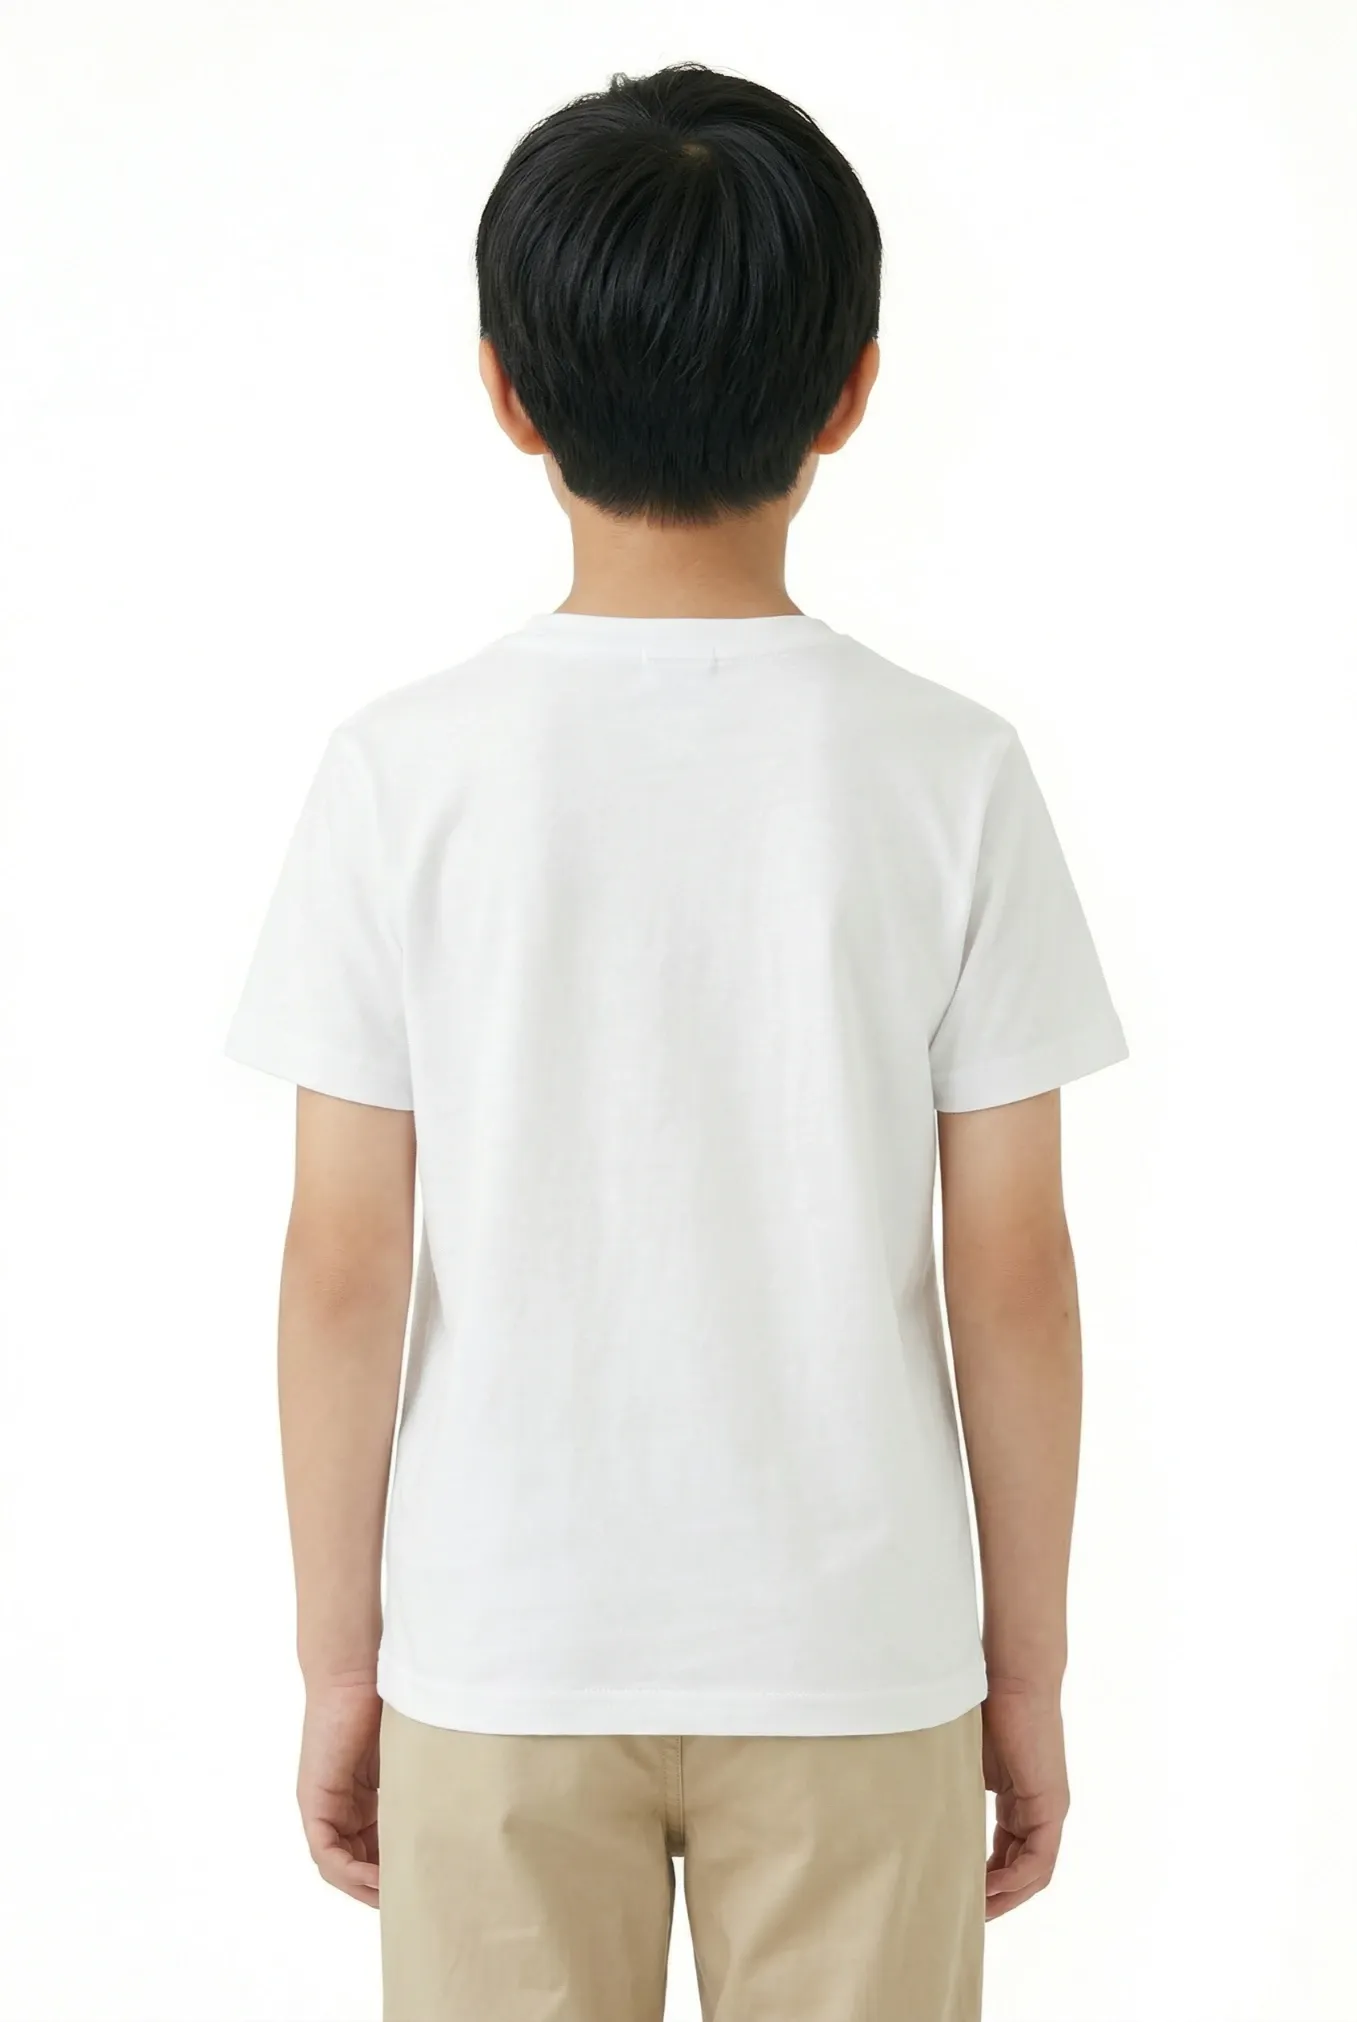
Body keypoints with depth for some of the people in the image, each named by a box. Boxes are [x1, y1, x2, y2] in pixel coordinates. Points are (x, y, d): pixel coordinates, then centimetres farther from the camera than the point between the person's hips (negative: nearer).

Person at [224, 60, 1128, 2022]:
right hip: (854, 1648, 0)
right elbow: (1010, 1274, -6)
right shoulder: (947, 774, -9)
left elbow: (346, 1268, -7)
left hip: (499, 1656, 0)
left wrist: (335, 1654, 5)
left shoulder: (406, 774, -10)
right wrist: (1030, 1663, 6)